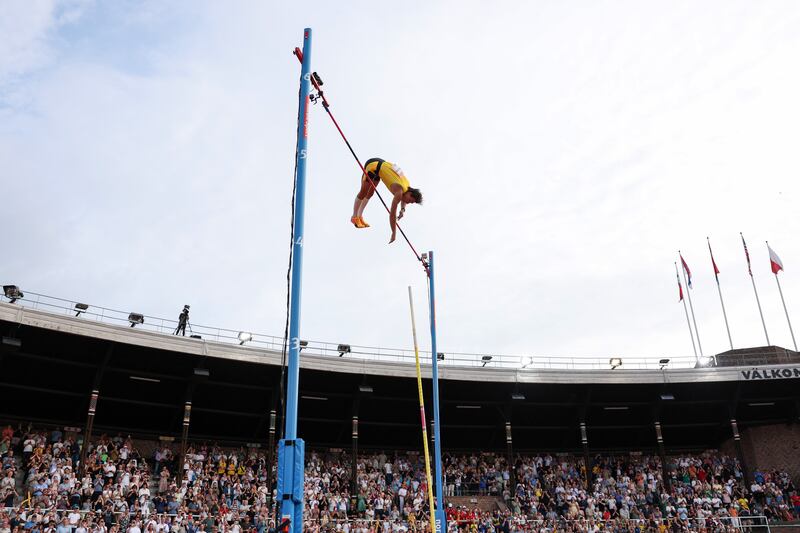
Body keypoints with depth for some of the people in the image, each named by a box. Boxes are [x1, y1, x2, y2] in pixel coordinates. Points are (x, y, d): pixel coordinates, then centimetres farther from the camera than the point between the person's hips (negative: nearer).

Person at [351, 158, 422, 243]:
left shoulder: (407, 186, -5)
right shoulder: (399, 191, -28)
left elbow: (403, 198, 20)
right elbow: (392, 213, -30)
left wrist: (403, 210, 1)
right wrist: (394, 234, -29)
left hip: (381, 165, 8)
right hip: (373, 165, -8)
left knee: (370, 193, 14)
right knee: (363, 193, -2)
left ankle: (360, 216, 26)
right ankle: (354, 217, 12)